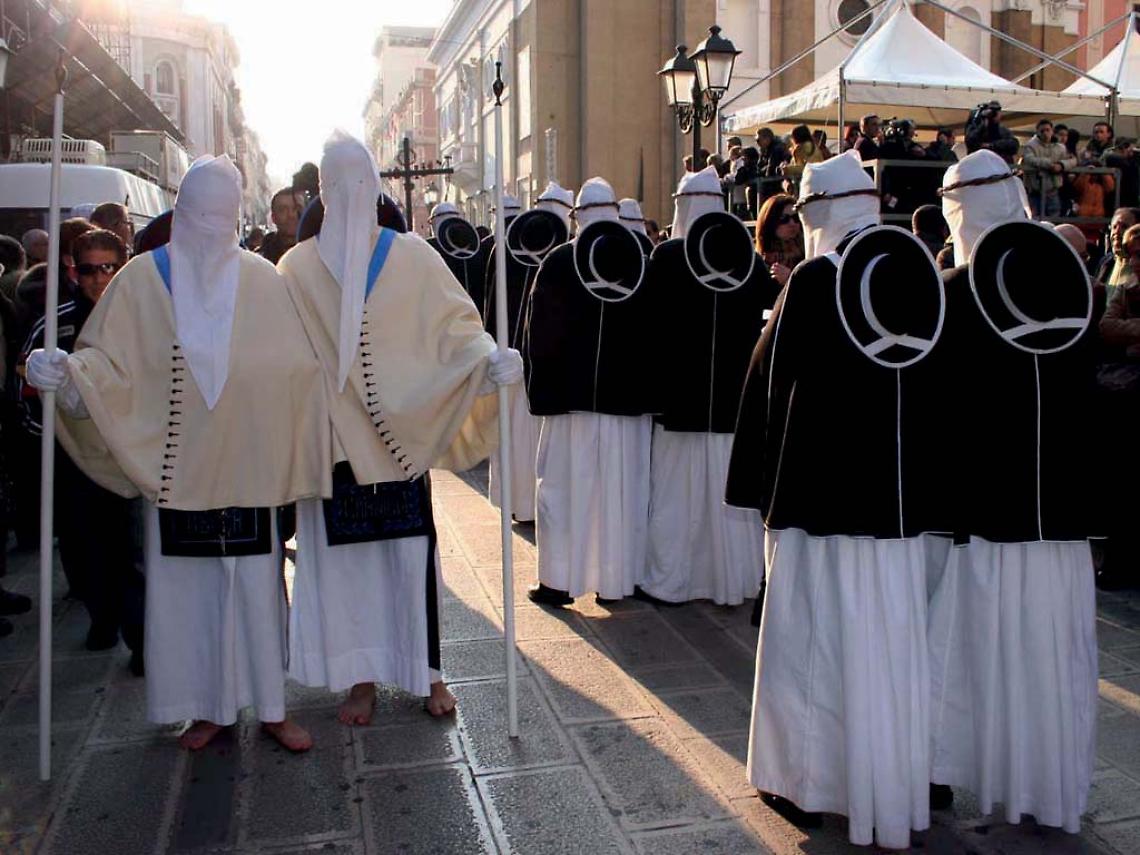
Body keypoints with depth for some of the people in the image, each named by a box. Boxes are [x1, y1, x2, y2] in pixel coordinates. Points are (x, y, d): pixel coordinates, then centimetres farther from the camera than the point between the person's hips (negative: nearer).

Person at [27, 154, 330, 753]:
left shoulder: (262, 280, 5)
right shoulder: (143, 278, 2)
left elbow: (300, 366, 7)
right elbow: (109, 362, -2)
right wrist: (68, 372, -21)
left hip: (247, 468, 0)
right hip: (177, 469, 0)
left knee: (257, 585, 3)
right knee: (184, 586, 7)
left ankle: (270, 707, 18)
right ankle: (206, 707, 24)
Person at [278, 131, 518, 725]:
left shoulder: (413, 257, 1)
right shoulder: (299, 268, 3)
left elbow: (455, 323, -4)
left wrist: (489, 357, -23)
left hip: (402, 436, 0)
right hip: (334, 437, 1)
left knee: (412, 550, 3)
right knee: (344, 555, 5)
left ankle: (426, 670, 19)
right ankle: (362, 678, 20)